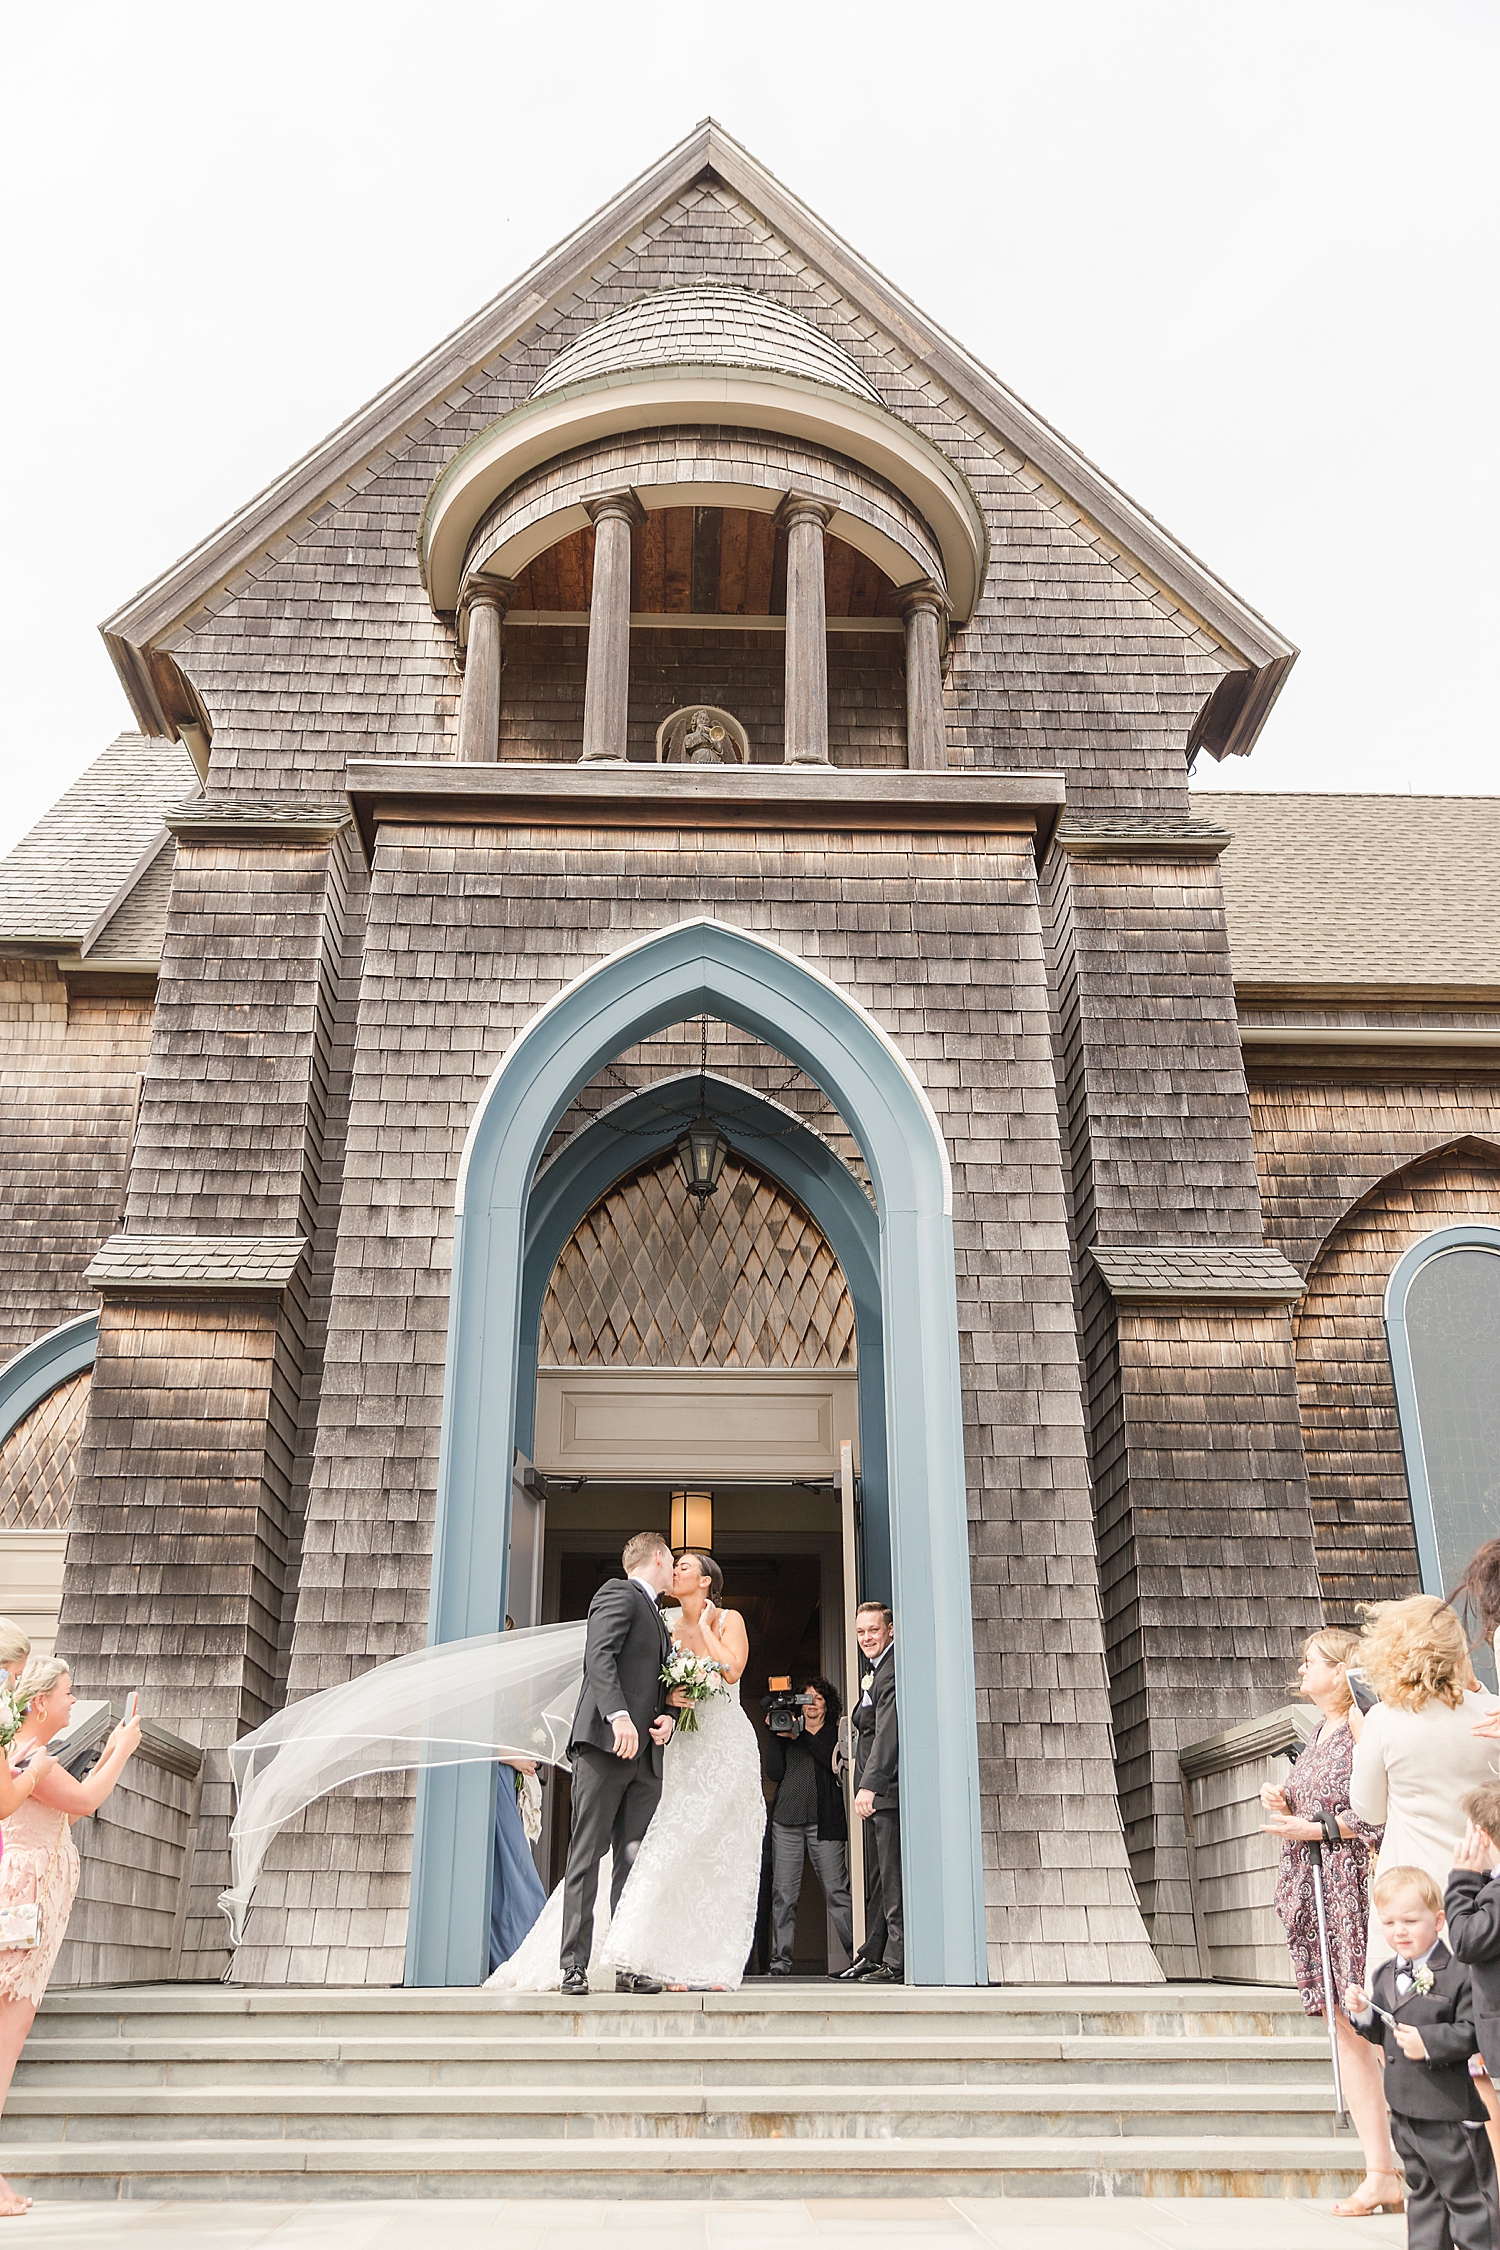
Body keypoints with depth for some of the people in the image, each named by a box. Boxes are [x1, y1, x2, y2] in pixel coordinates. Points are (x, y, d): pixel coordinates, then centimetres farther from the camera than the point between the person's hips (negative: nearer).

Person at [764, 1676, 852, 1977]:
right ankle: (781, 1960, 4)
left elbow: (834, 1761, -9)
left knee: (836, 1892, -7)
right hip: (787, 1819, 2)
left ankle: (857, 1955, -2)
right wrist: (776, 1734, 0)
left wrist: (803, 1735, -10)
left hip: (825, 1821, -2)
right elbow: (774, 1773, 6)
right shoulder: (787, 1734, 18)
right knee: (783, 1894, -1)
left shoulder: (834, 1733, 12)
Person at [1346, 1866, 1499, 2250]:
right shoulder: (1384, 1976, 7)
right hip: (1404, 2109, 7)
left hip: (1449, 2113, -7)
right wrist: (1363, 2013, -5)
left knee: (1465, 2195, 4)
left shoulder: (1458, 1975, -16)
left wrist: (1429, 2042, -28)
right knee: (1422, 2192, 19)